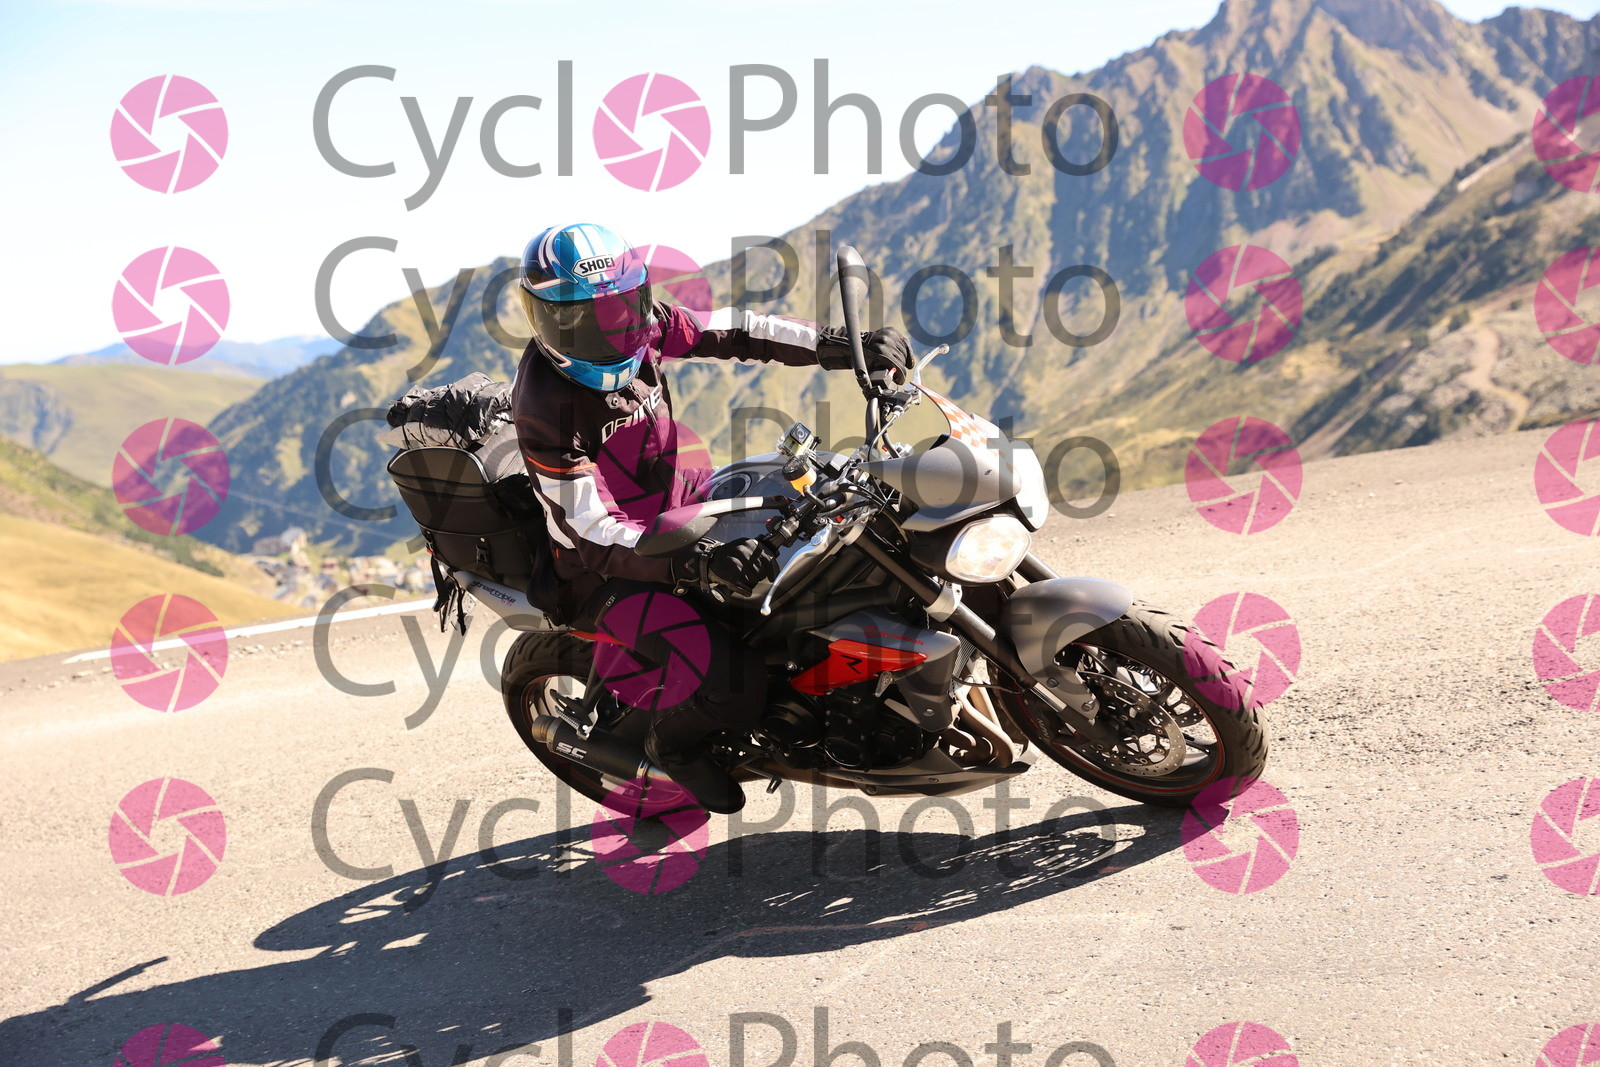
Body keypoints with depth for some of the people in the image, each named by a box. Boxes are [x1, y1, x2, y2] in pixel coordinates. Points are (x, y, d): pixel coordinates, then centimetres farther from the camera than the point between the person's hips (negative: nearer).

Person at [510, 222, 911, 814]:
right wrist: (698, 563, -46)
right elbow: (593, 531, -33)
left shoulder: (641, 323, -9)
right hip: (607, 570, -8)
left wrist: (845, 344, -14)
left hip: (672, 495, 8)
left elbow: (732, 332, -5)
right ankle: (672, 739, 11)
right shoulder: (544, 408, -30)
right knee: (735, 685, -24)